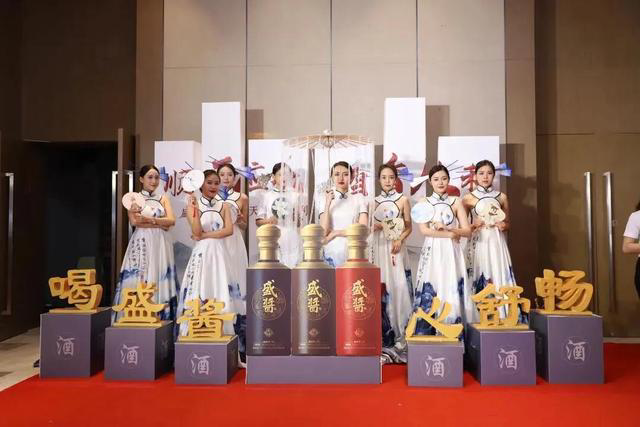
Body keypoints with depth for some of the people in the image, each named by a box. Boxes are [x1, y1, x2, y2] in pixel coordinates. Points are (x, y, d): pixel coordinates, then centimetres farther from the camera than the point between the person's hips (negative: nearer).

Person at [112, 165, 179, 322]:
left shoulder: (163, 198, 13)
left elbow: (172, 220, -2)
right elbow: (134, 222, -8)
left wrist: (149, 219, -13)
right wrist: (160, 224, -10)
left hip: (160, 245, 2)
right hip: (141, 244, -2)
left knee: (160, 280, 0)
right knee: (138, 280, -6)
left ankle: (161, 319, 4)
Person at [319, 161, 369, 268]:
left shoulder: (359, 199, 5)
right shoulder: (326, 200, 6)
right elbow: (324, 231, -5)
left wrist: (336, 232, -4)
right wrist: (328, 204, -9)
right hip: (332, 252, 0)